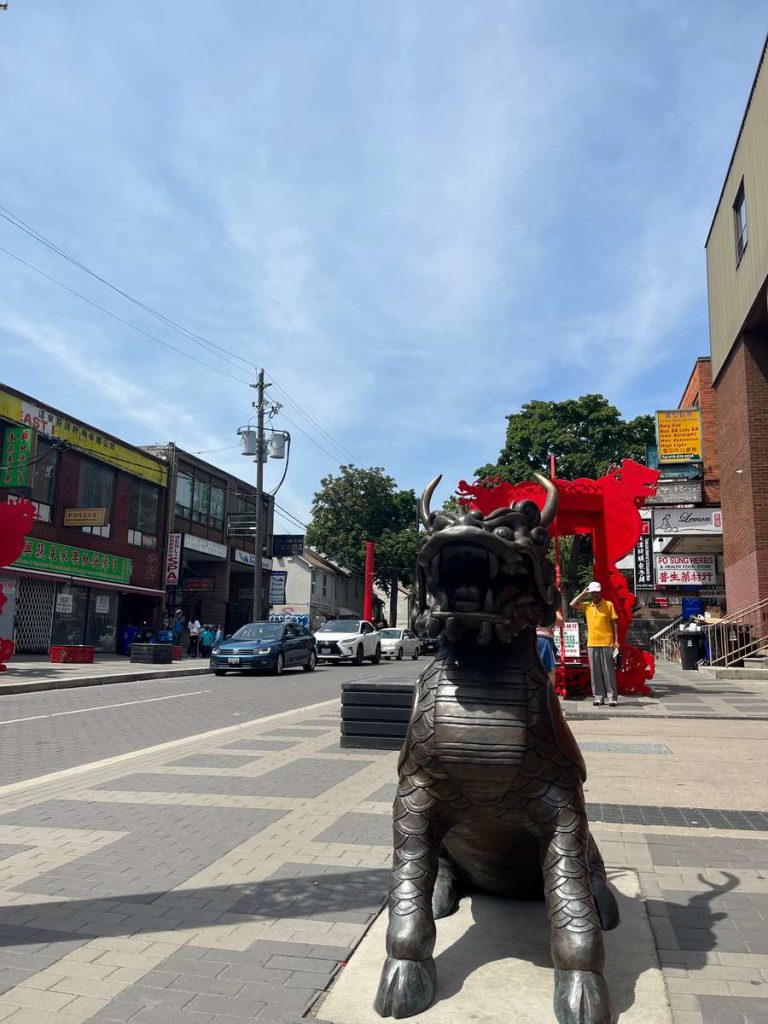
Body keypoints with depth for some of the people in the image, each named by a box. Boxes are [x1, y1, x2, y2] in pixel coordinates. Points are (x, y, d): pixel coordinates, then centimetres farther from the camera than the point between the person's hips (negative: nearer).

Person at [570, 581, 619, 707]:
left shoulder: (608, 605, 1)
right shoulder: (587, 606, 9)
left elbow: (614, 624, 1)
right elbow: (573, 604, -5)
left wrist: (616, 641, -4)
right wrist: (583, 593, 0)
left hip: (607, 643, -3)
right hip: (592, 644, 3)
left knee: (608, 671, -1)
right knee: (595, 672, 5)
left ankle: (612, 697, 2)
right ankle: (598, 696, 11)